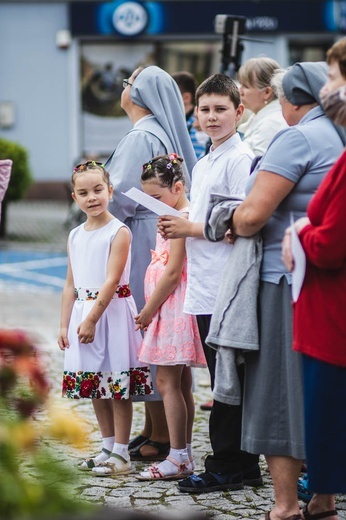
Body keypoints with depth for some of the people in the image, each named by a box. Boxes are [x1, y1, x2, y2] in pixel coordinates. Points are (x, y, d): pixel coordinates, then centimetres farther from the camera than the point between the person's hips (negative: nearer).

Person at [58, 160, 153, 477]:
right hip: (83, 313, 7)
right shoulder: (75, 236, 12)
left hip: (112, 312, -7)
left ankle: (121, 454, 3)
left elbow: (111, 281, -15)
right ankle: (109, 447, 22)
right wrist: (64, 324, 11)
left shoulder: (119, 232, -9)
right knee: (94, 386, 11)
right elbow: (71, 284, 15)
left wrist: (92, 319, -19)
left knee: (117, 387, -3)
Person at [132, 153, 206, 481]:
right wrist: (150, 310, 14)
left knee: (167, 382, -9)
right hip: (168, 308, 10)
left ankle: (178, 458, -7)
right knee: (179, 382, 11)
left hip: (174, 306, -10)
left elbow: (172, 273, -18)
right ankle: (184, 453, 16)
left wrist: (149, 310, -12)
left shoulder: (182, 218, -15)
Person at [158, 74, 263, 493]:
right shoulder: (203, 164, 18)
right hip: (203, 286, 10)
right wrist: (179, 228, 7)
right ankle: (241, 464, 19)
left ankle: (228, 466, 3)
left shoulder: (240, 158, -11)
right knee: (222, 378, 12)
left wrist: (192, 229, -11)